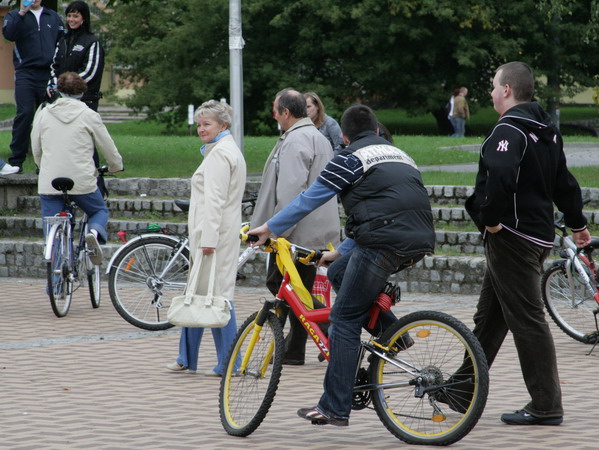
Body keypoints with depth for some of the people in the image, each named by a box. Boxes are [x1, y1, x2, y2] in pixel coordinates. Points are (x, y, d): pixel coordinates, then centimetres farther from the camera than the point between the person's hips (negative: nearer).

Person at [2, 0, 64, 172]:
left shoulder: (53, 17, 17)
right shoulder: (15, 16, 9)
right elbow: (9, 34, -11)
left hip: (48, 74, 3)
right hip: (26, 73, -3)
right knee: (25, 114, -12)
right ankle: (16, 160, -8)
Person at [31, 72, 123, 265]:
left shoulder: (43, 114, 7)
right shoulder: (89, 115, 1)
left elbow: (36, 150, 14)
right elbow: (108, 147, 8)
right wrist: (116, 166, 29)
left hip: (49, 183, 1)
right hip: (82, 180, -1)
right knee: (100, 211, 22)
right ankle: (95, 232, -11)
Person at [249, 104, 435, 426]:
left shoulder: (351, 158, 5)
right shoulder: (399, 155, 29)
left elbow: (309, 198, 5)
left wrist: (269, 228, 16)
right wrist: (340, 252, 40)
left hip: (384, 243, -8)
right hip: (420, 242, 8)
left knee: (344, 320, 0)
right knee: (339, 273, 24)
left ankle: (334, 409, -2)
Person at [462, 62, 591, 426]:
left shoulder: (509, 129, -16)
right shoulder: (547, 131, 16)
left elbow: (500, 176, -32)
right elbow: (563, 182, 23)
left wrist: (490, 218, -20)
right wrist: (578, 223, 32)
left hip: (512, 235, -10)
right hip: (539, 232, 10)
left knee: (527, 319, -8)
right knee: (490, 316, 17)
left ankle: (547, 407, -8)